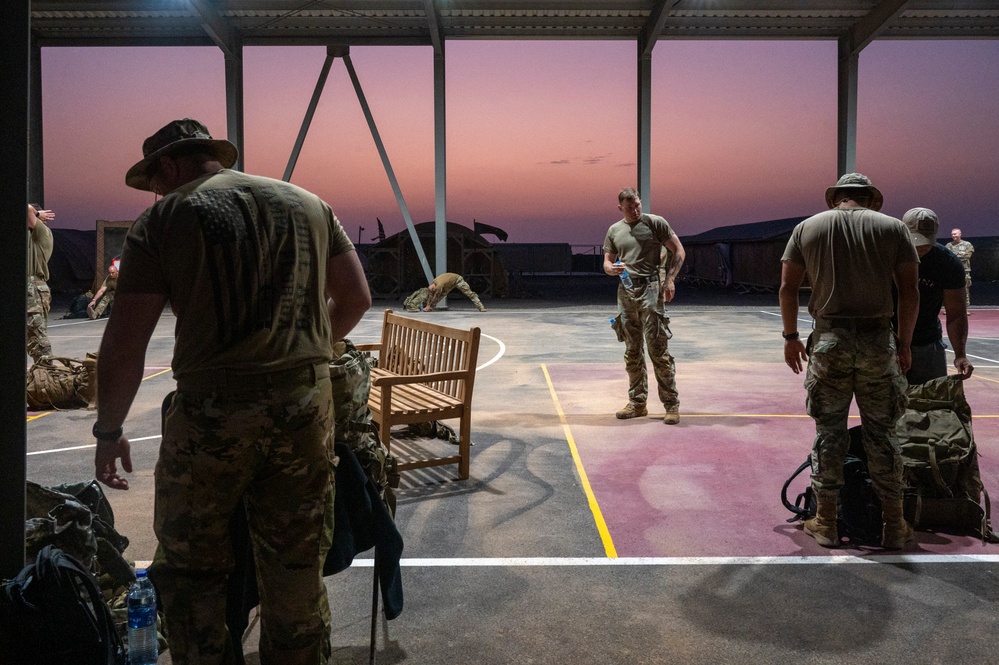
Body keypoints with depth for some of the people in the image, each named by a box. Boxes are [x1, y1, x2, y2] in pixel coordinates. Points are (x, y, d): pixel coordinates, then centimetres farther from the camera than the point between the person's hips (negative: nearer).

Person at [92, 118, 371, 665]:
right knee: (296, 566, 16)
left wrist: (109, 431, 10)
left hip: (211, 410, -3)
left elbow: (124, 343, -2)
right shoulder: (307, 204, 12)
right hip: (306, 404, 4)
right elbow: (356, 298, 13)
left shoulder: (163, 219, 1)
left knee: (188, 567, 15)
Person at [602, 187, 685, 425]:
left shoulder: (656, 223, 1)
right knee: (632, 352, 9)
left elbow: (678, 251, 2)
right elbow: (607, 262, 18)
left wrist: (669, 279, -9)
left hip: (650, 289, -5)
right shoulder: (614, 230, 13)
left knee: (658, 349, -8)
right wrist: (611, 269, -7)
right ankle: (637, 403, 18)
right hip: (625, 292, 5)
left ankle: (671, 404, -1)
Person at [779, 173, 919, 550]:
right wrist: (904, 344, 9)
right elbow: (909, 291, 1)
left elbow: (788, 287, 3)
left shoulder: (808, 228, 7)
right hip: (878, 341, 0)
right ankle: (894, 525, 17)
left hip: (829, 340, 0)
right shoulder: (892, 227, 6)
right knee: (881, 434, 9)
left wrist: (791, 337, 11)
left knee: (828, 432, 8)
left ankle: (826, 523, 14)